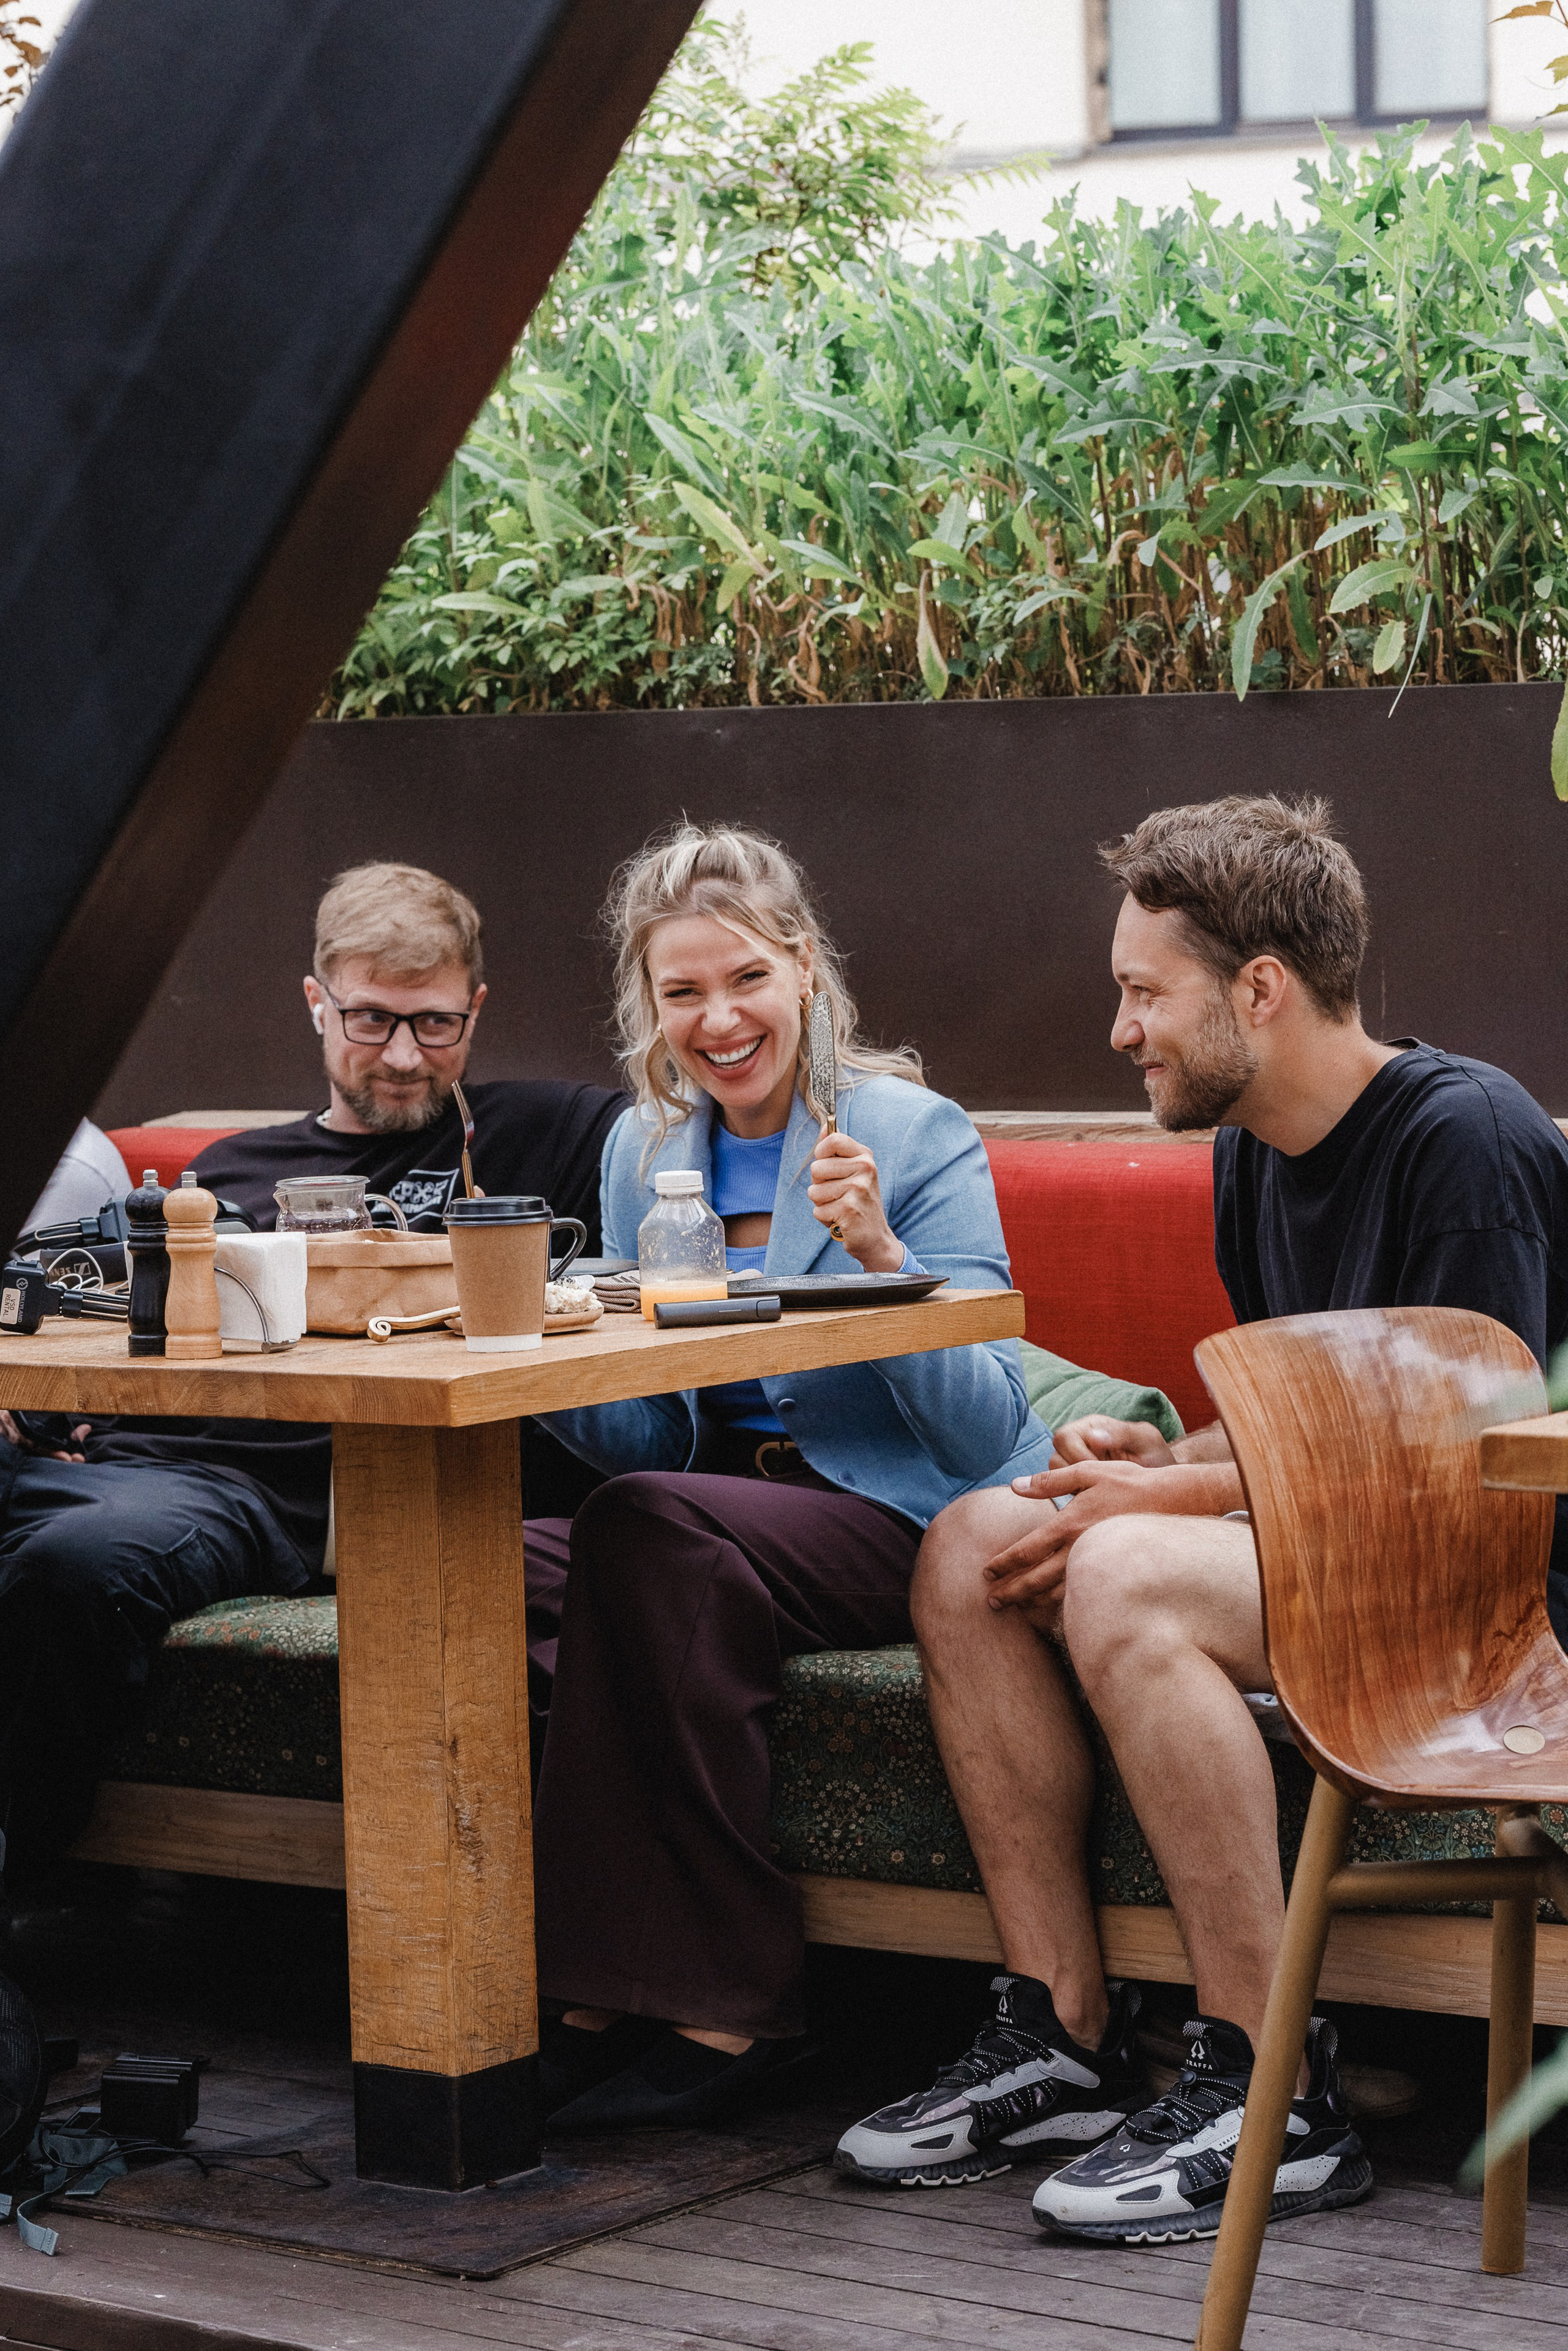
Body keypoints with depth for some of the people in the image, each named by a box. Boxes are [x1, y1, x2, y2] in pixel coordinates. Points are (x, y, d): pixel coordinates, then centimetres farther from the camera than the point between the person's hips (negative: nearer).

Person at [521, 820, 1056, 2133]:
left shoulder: (917, 1137, -4)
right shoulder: (645, 1150, 12)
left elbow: (983, 1437, -11)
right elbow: (645, 1442, 11)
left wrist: (880, 1253, -24)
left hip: (904, 1524, -5)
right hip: (716, 1503, 5)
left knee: (648, 1531, -34)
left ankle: (711, 2006, -28)